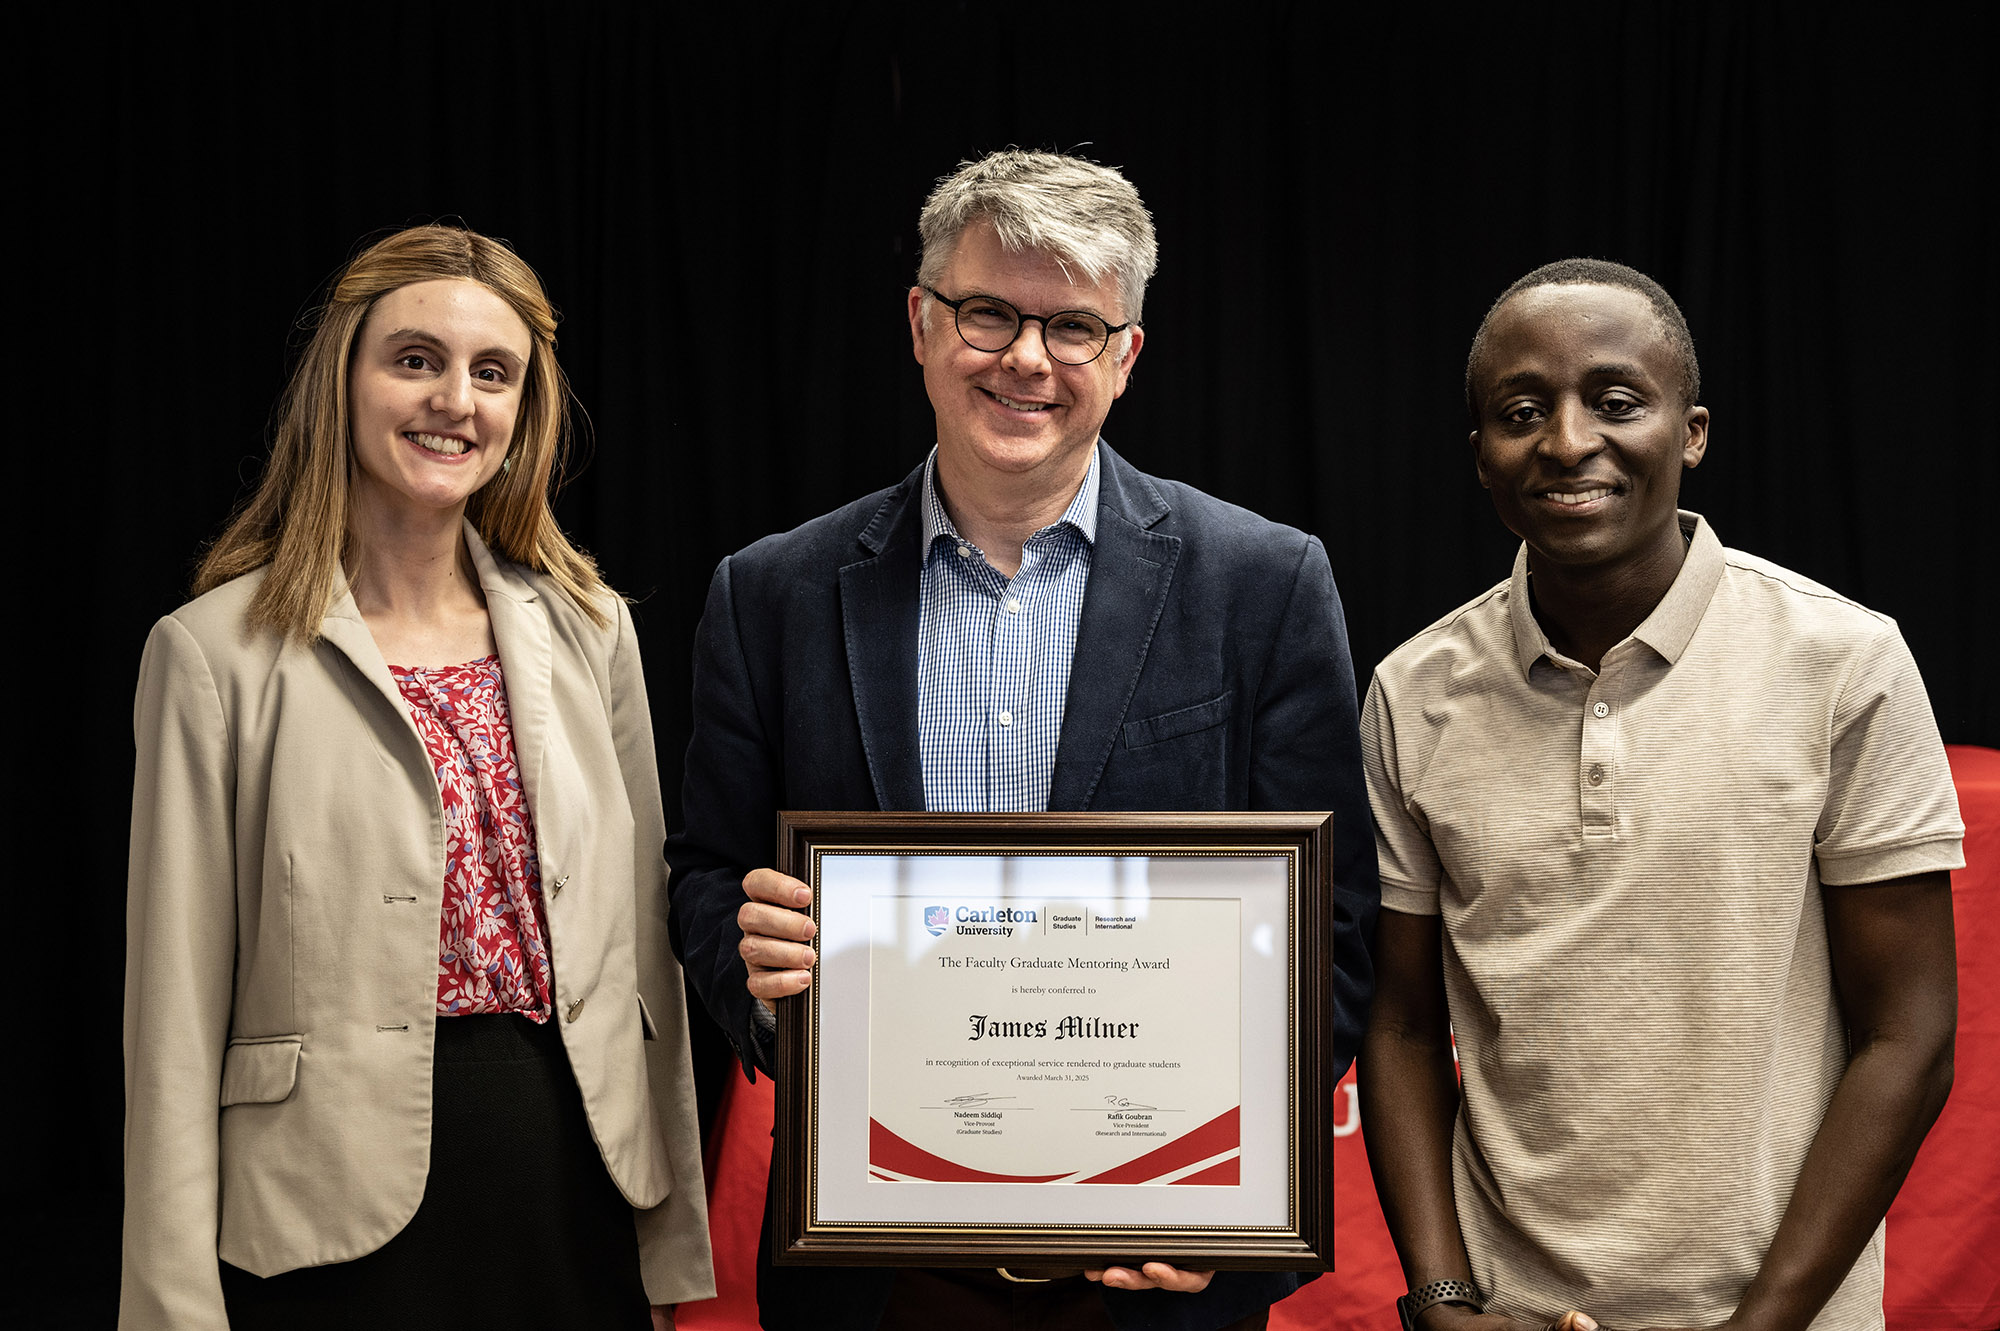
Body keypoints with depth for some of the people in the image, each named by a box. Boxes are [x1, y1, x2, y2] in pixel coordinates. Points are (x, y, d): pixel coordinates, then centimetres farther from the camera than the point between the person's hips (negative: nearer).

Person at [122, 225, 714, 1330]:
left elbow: (643, 944, 9)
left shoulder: (588, 627, 7)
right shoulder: (218, 652, -5)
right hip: (337, 1231, -3)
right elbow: (178, 1016, -6)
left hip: (579, 1199, 4)